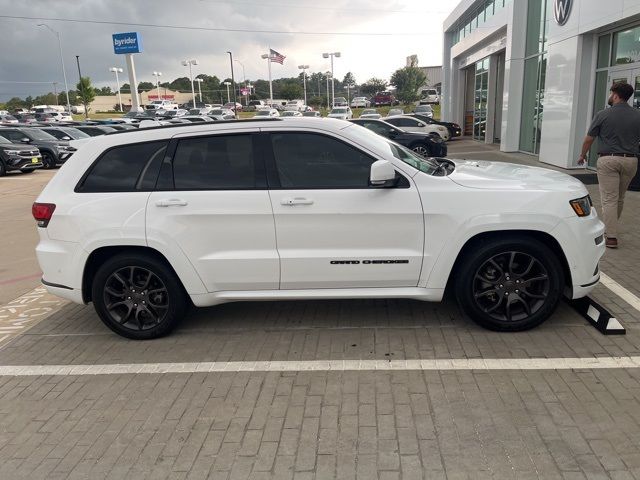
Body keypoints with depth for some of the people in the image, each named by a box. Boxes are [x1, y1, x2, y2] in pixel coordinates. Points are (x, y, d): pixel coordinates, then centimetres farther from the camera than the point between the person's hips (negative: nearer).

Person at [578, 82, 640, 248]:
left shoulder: (603, 115, -5)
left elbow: (589, 139, 1)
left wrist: (582, 155, 16)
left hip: (608, 160, -4)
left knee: (609, 199, -3)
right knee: (619, 198, 18)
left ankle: (611, 237, -7)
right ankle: (610, 228, 34)